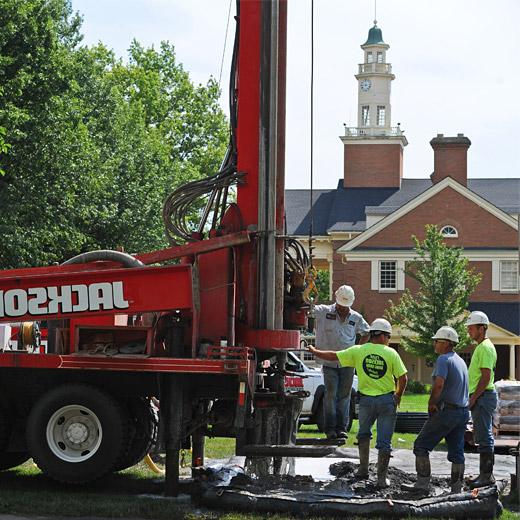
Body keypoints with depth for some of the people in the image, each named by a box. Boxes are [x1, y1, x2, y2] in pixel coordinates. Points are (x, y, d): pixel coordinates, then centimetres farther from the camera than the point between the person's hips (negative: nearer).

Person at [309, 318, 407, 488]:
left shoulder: (358, 351, -2)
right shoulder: (391, 353, -5)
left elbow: (333, 356, 3)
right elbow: (403, 378, -4)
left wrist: (314, 351, 19)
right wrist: (398, 395, 14)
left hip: (366, 399, 1)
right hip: (387, 400, -1)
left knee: (364, 434, 25)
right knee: (384, 441, 5)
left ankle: (363, 469, 24)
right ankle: (382, 478, 6)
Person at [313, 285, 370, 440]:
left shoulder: (356, 318, 7)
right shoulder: (323, 312, -2)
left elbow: (366, 333, 22)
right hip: (329, 362, -2)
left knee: (344, 396, 4)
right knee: (330, 395, -5)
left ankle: (341, 427, 8)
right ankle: (330, 428, -1)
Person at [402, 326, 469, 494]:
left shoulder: (443, 359, -11)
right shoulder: (461, 361, 18)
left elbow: (439, 384, -25)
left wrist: (431, 403, -12)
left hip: (446, 410, -9)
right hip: (463, 411, 9)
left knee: (421, 445, 0)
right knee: (457, 452, 9)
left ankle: (422, 483, -4)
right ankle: (457, 489, 8)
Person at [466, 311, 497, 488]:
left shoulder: (485, 347, -14)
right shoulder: (481, 347, 19)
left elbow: (486, 377, -20)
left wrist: (473, 398, -19)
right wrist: (473, 398, 20)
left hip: (483, 397, -11)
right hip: (481, 397, 11)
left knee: (484, 437, -9)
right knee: (484, 437, 13)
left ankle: (486, 475, -7)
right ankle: (485, 474, 18)